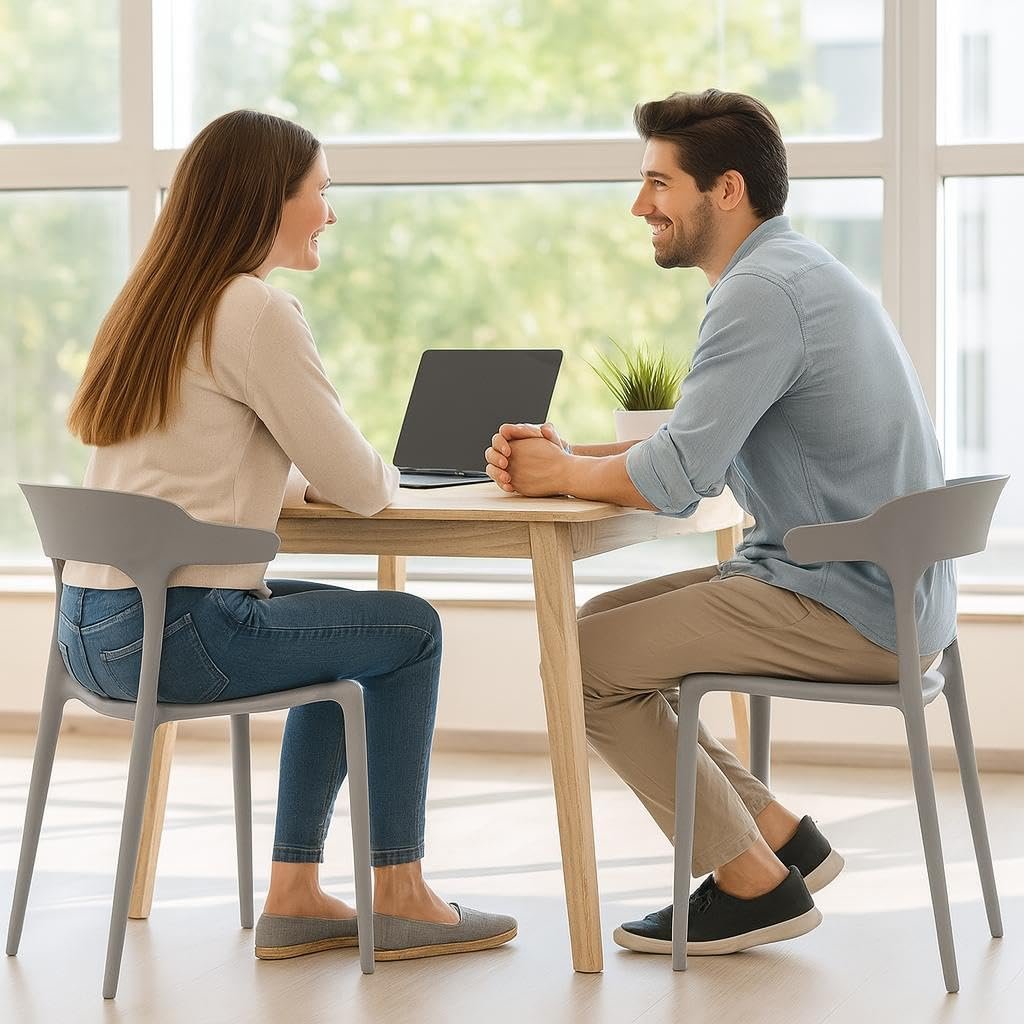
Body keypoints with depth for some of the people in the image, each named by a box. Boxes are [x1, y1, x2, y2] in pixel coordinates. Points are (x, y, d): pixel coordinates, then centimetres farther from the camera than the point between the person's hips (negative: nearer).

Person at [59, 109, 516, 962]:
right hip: (173, 633, -9)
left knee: (348, 635, 27)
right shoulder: (255, 311, -13)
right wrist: (379, 476, 11)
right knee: (410, 631, 10)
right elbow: (361, 488, -11)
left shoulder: (156, 303, 15)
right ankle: (397, 897, 17)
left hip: (90, 627, 9)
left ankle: (295, 896, 25)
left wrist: (315, 479, 13)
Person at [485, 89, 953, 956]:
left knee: (585, 659, -7)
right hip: (870, 591, 10)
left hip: (850, 610, -10)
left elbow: (674, 480, -25)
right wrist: (568, 451, 5)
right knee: (599, 626, 15)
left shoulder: (764, 292, -19)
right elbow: (701, 444, 19)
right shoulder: (792, 271, 15)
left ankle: (754, 885, 2)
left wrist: (561, 474, -6)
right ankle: (778, 836, 16)